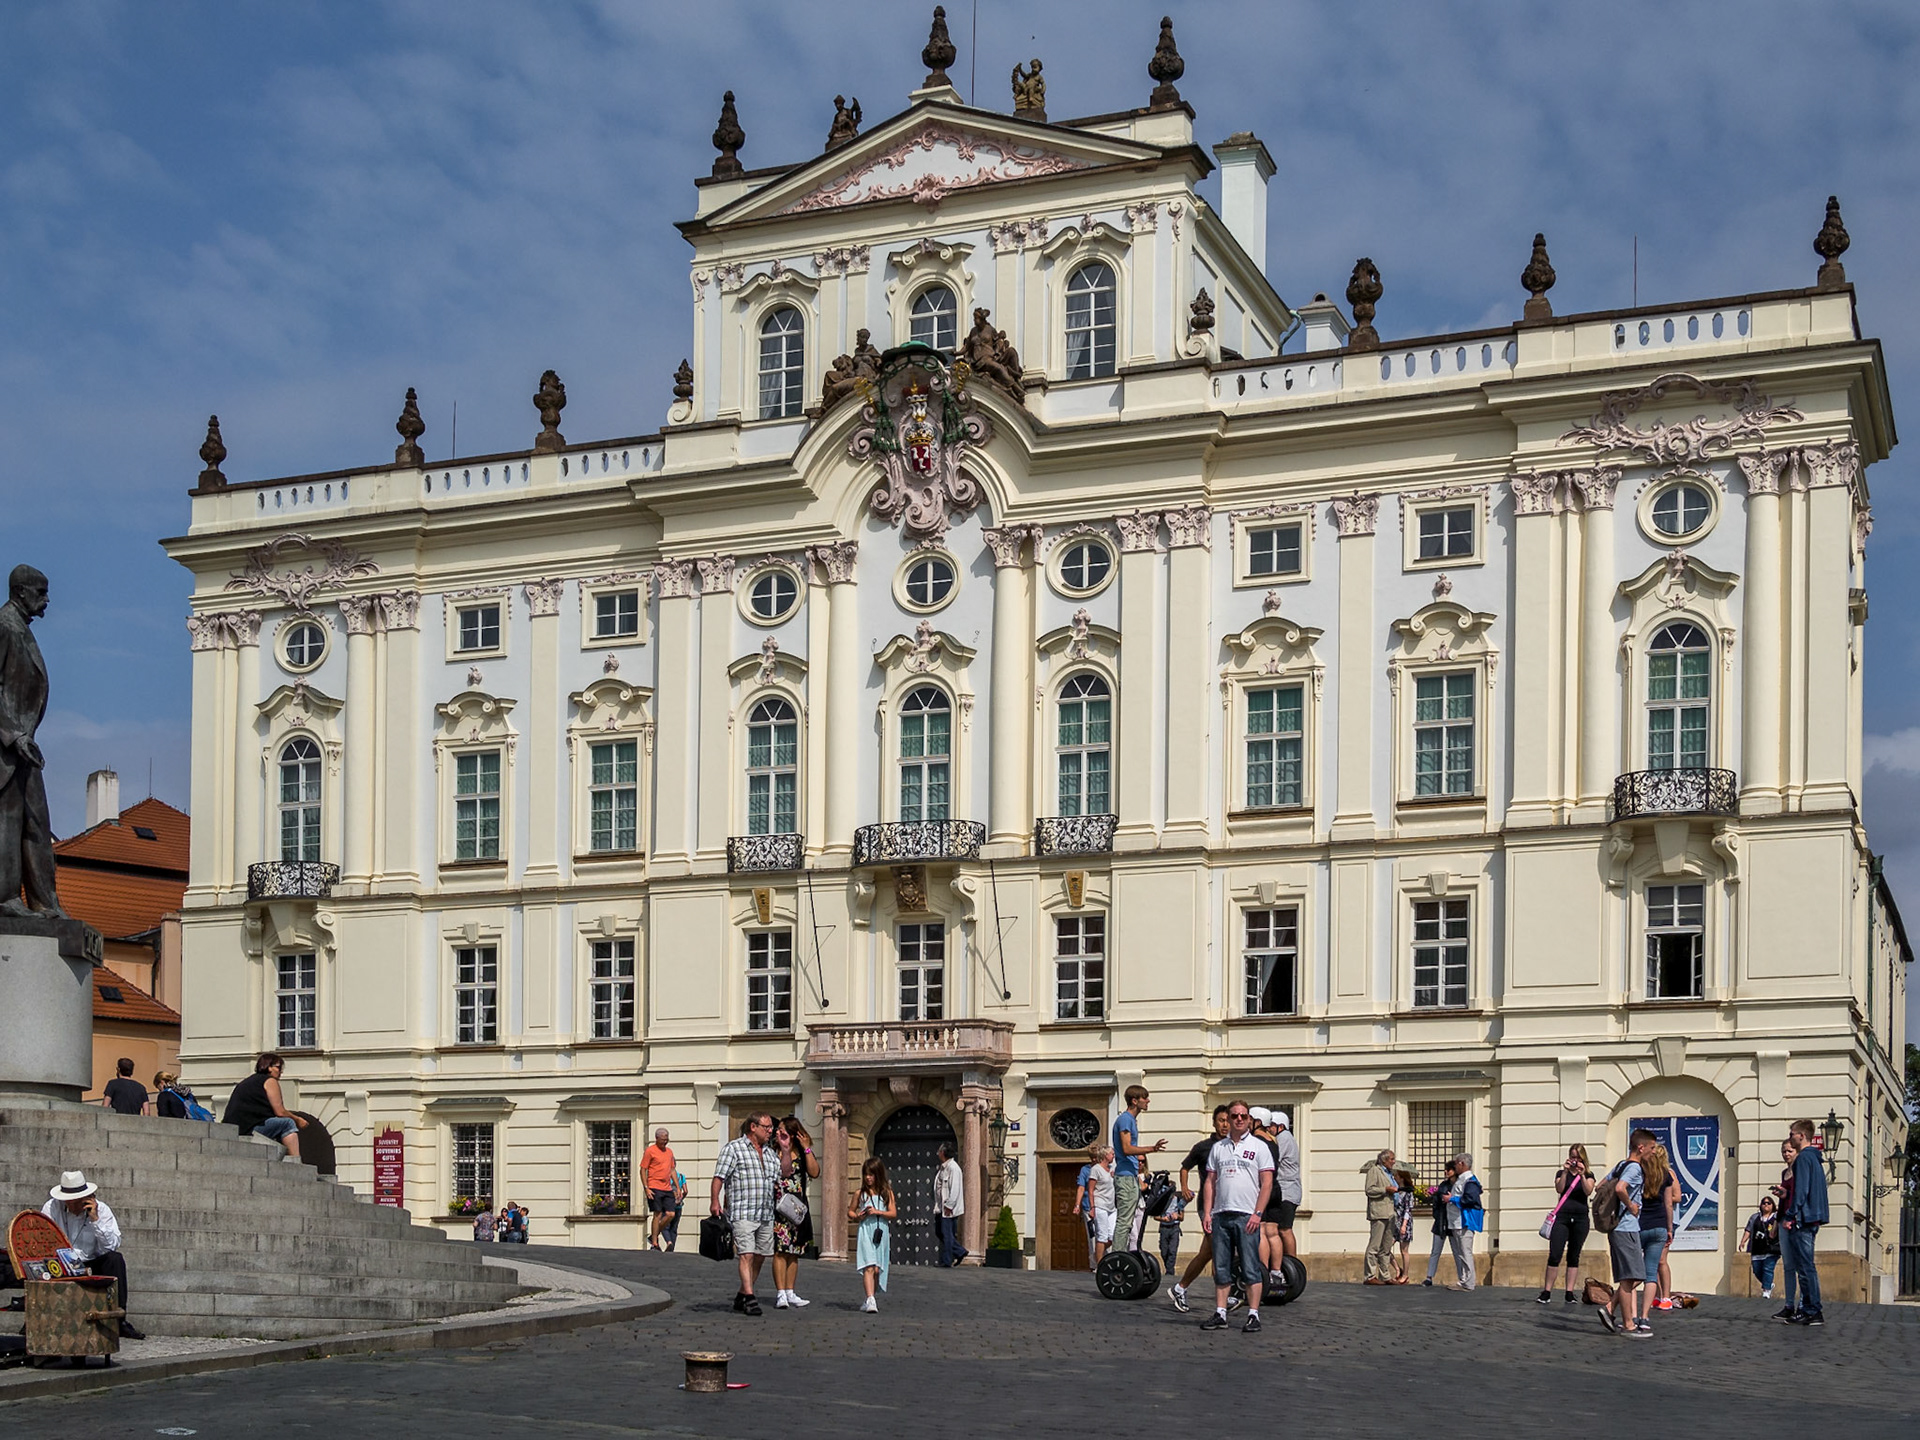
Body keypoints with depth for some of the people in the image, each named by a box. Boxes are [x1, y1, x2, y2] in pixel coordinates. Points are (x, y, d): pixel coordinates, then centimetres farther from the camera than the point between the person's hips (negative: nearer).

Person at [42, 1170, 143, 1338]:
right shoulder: (51, 1208, -3)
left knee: (115, 1259, -27)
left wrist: (95, 1219, -21)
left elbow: (112, 1246, -10)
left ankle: (118, 1321, -28)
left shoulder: (101, 1209, -2)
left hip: (92, 1265, 1)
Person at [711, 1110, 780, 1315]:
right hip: (742, 1213, -7)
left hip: (766, 1214, 7)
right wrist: (715, 1201, -17)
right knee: (746, 1255, -14)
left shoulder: (770, 1153, 18)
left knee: (760, 1257, 7)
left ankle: (741, 1296, 18)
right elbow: (719, 1176, -7)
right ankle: (749, 1299, -18)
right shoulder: (733, 1148, -1)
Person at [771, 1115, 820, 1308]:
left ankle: (790, 1293, 14)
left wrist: (806, 1149, -9)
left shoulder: (802, 1152, 8)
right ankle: (780, 1294, -11)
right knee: (780, 1250, -10)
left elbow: (814, 1173, -5)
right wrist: (784, 1149, -19)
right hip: (777, 1204, -4)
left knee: (794, 1252, 8)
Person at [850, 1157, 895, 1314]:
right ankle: (870, 1301, -23)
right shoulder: (860, 1193, 6)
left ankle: (871, 1299, 23)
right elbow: (850, 1211, 14)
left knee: (877, 1269, 6)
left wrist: (877, 1212, -13)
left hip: (881, 1232, 1)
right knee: (868, 1267, -15)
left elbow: (893, 1213, 0)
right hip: (865, 1232, -1)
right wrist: (857, 1216, -7)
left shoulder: (887, 1193, 6)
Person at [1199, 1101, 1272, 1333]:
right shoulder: (1218, 1148, 15)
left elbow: (1267, 1183, -2)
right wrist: (1206, 1213, 5)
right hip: (1220, 1216, 4)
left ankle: (1253, 1315, -3)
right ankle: (1220, 1314, 9)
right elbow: (1210, 1182, 15)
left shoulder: (1259, 1147, 4)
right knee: (1221, 1269, 6)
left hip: (1247, 1217, -4)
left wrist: (1257, 1214, -11)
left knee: (1251, 1269, -5)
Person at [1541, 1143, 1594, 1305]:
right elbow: (1559, 1189, -7)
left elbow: (1588, 1191, -8)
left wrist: (1582, 1175, -20)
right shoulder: (1562, 1173, 11)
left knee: (1574, 1256, 3)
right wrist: (1565, 1172, -16)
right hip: (1562, 1216, 0)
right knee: (1554, 1255, -7)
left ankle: (1570, 1293, 4)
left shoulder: (1588, 1175, 10)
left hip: (1581, 1217, 0)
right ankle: (1546, 1292, -5)